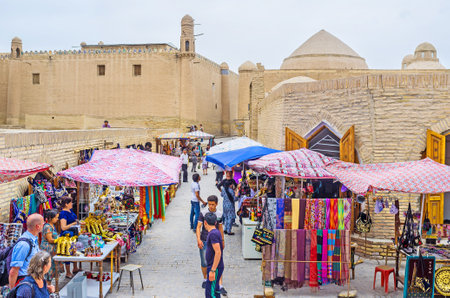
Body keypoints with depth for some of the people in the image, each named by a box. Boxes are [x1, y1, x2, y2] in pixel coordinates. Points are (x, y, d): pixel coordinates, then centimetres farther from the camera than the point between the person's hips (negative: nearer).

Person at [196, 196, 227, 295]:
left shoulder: (219, 214, 2)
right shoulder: (203, 212, -7)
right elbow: (198, 227, -8)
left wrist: (222, 240, 20)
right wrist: (198, 239, -20)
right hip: (204, 241, -1)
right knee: (204, 263, 8)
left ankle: (220, 286, -2)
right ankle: (205, 279, 33)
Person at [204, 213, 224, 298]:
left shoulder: (213, 234, -18)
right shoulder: (215, 232, 11)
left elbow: (218, 252, -25)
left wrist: (212, 270, -25)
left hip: (215, 268, -10)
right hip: (213, 267, 10)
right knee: (215, 290, 16)